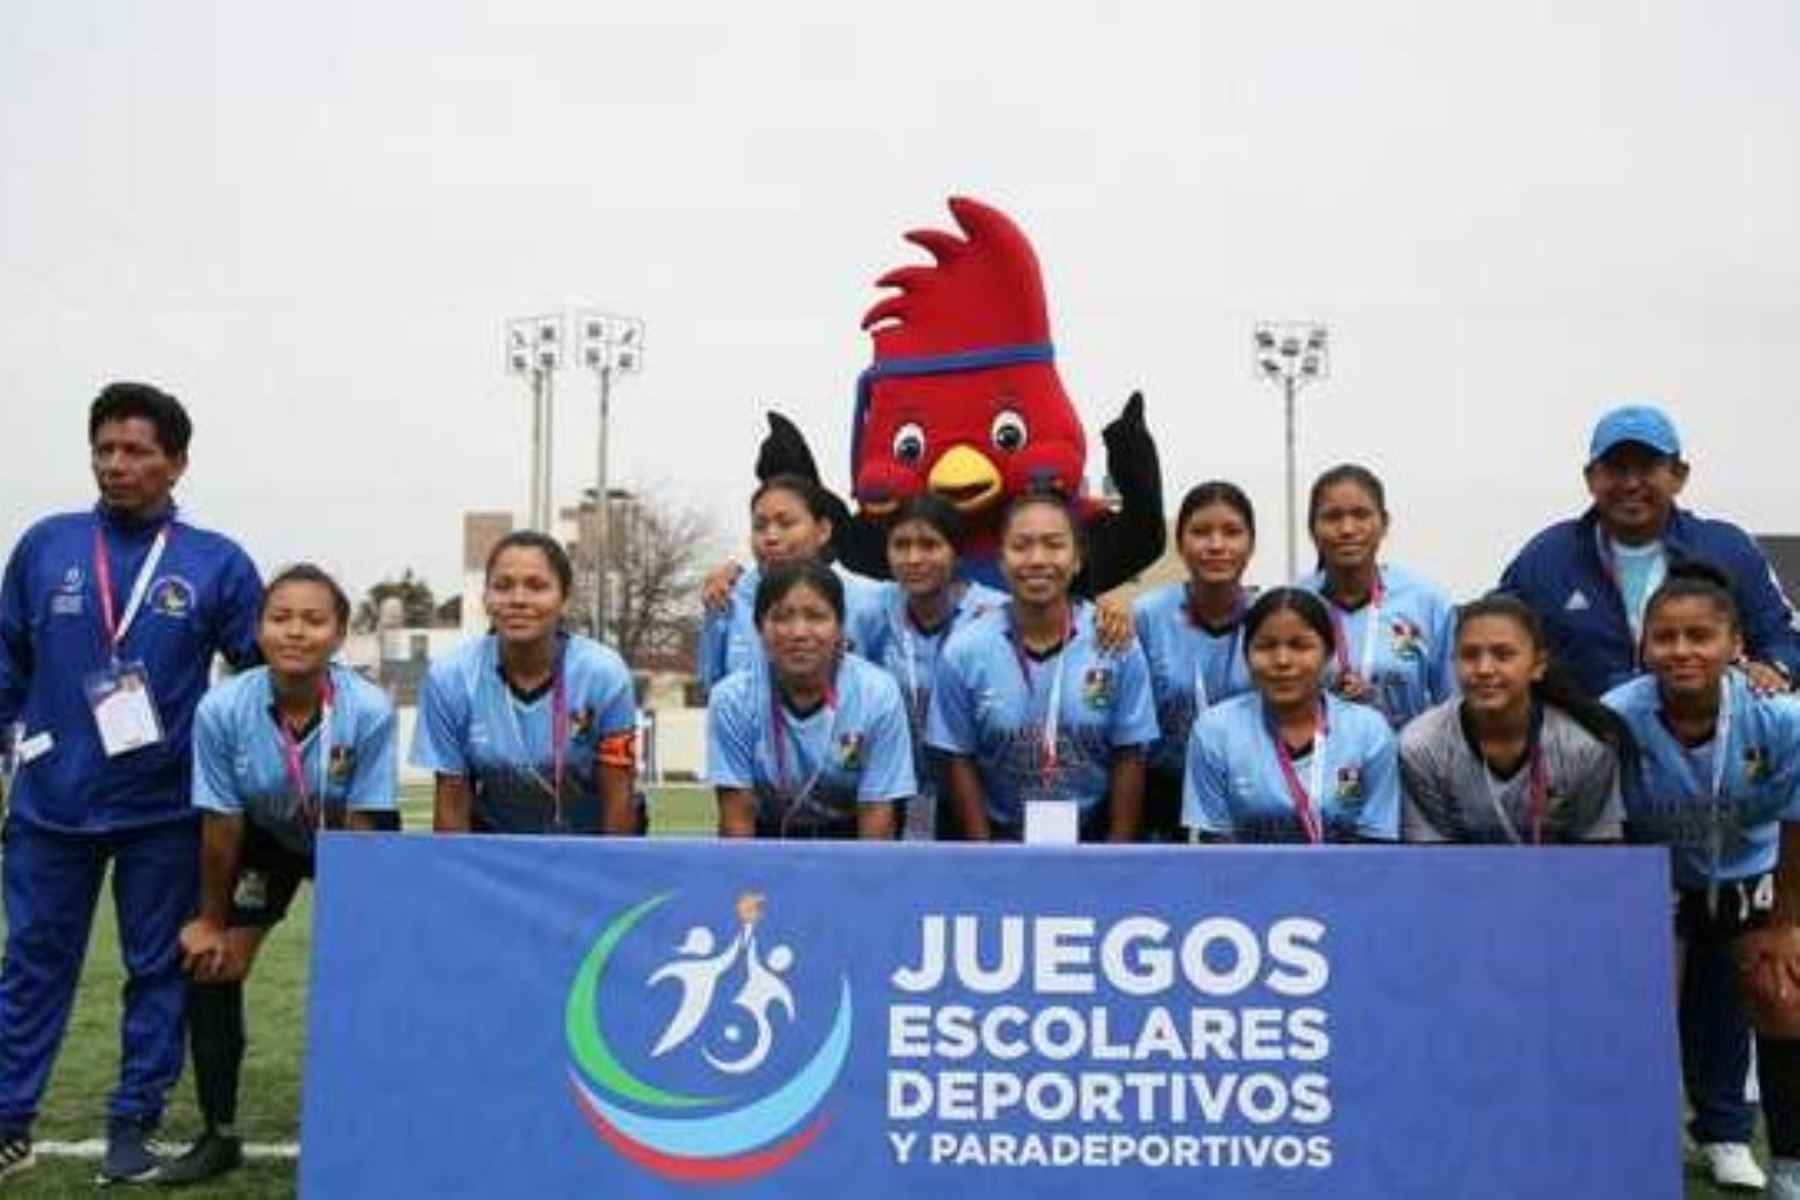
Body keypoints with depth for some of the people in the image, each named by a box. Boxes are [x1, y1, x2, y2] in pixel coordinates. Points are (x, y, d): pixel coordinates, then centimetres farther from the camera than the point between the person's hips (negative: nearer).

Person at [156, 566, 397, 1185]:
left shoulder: (369, 709, -34)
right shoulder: (221, 709, -30)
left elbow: (358, 826, -23)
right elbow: (222, 825, -17)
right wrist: (212, 920, -6)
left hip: (350, 843, -1)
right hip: (265, 841, 2)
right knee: (211, 966, -3)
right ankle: (220, 1137, 15)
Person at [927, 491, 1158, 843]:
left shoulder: (1118, 645, -13)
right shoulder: (964, 651, -12)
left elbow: (1128, 757, -6)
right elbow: (958, 759, -5)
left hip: (1091, 837, 0)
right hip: (1003, 838, 0)